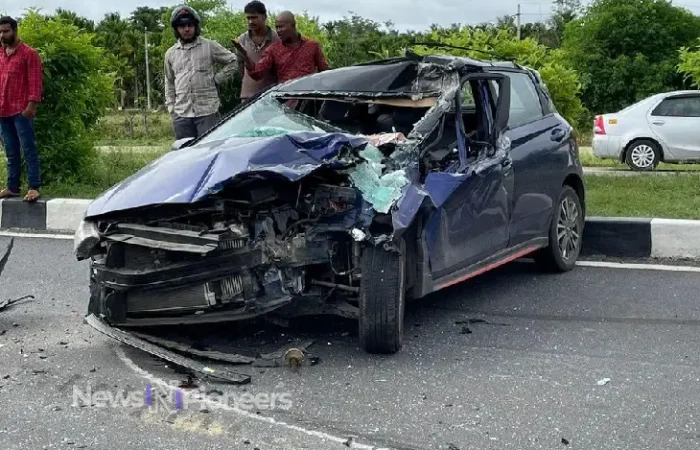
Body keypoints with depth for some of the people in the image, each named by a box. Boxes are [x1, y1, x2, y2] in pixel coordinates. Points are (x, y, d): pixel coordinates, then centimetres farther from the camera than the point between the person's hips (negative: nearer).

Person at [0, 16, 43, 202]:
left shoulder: (29, 54, -4)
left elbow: (35, 82, -10)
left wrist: (31, 105, -18)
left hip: (21, 111, -7)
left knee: (28, 150, -6)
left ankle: (34, 188, -7)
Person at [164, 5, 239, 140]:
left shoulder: (210, 46, 4)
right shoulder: (171, 53, 14)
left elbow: (233, 62, 8)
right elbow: (169, 83, 20)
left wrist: (217, 79, -1)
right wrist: (171, 107, 12)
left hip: (207, 111, -3)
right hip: (181, 114, 3)